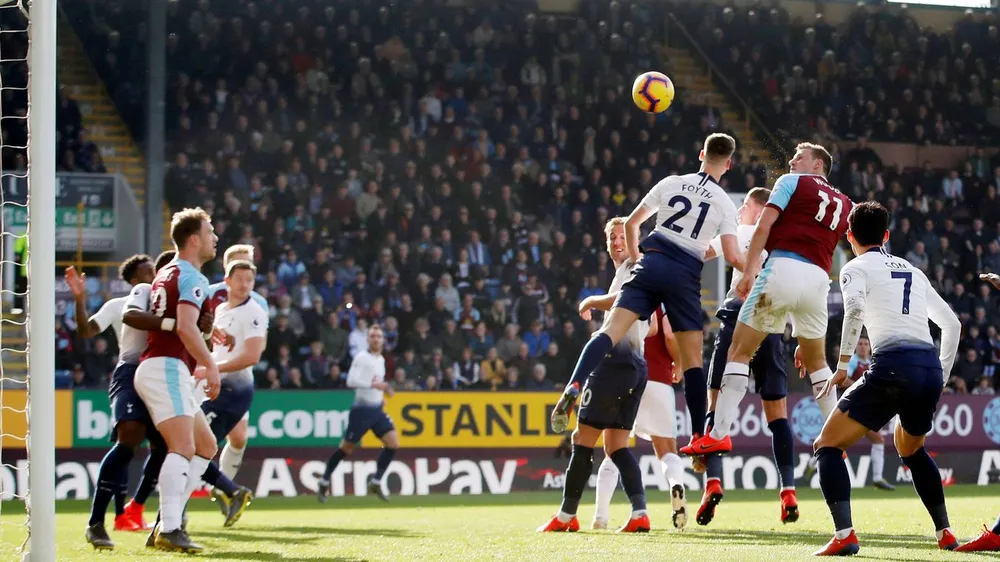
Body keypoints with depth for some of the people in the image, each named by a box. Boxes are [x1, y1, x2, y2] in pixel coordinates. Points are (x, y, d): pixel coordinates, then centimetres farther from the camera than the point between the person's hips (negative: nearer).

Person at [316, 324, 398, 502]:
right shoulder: (362, 357, -11)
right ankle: (324, 482, 14)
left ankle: (375, 482, 3)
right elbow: (351, 381, -22)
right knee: (346, 448, -1)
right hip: (362, 410, -7)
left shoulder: (381, 360, 13)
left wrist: (382, 393, 11)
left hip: (377, 410, 7)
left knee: (393, 444, -6)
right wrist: (374, 385, -27)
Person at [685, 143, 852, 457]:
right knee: (817, 361, 22)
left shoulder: (792, 182, 11)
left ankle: (719, 435, -9)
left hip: (784, 267, -4)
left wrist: (749, 272, -5)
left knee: (740, 351, 0)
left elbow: (763, 227, -1)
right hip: (819, 278, 4)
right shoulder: (844, 204, 24)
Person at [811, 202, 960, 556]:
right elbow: (952, 323, 28)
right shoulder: (914, 272, 26)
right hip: (931, 367, 6)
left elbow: (854, 307, -14)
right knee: (911, 450, 32)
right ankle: (945, 534, 28)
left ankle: (844, 535, -18)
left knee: (828, 445, 1)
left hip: (892, 365, -6)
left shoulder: (856, 268, 8)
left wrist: (843, 364, -12)